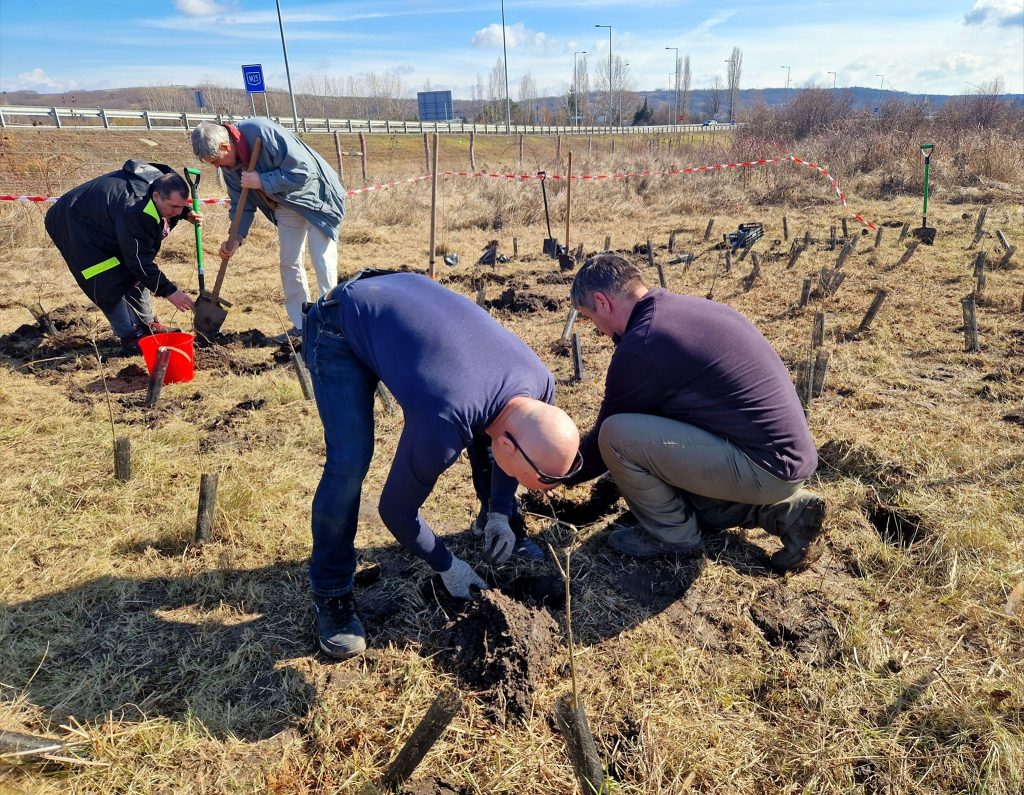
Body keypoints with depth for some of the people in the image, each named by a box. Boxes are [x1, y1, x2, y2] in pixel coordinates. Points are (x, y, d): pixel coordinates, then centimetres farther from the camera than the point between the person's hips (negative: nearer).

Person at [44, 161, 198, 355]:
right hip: (73, 223, -9)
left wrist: (187, 213, -13)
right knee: (111, 281, -17)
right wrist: (168, 291, -35)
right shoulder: (133, 210, -42)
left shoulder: (161, 182, -19)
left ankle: (147, 325, 18)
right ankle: (129, 338, -8)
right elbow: (139, 260, -36)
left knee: (136, 273, 7)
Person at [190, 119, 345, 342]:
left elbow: (304, 171, -31)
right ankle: (301, 325, 13)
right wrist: (236, 237, -10)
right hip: (286, 205, 8)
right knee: (289, 263, 6)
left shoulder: (263, 132, -30)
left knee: (323, 261, -10)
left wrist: (262, 181, -30)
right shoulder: (229, 164, -6)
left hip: (315, 196, -7)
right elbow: (242, 204, 3)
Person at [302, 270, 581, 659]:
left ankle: (500, 531, 24)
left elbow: (497, 433, 6)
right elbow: (395, 508, -20)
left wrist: (501, 514, 2)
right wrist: (446, 566, -7)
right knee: (350, 462, -20)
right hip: (339, 327, -6)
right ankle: (330, 593, 1)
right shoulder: (444, 425, -38)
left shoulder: (540, 385, -18)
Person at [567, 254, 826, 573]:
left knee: (617, 436, -15)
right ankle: (785, 509, 16)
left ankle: (672, 535, 5)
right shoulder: (690, 307, 11)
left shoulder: (639, 346, -17)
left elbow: (604, 437, -3)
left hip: (767, 468, -10)